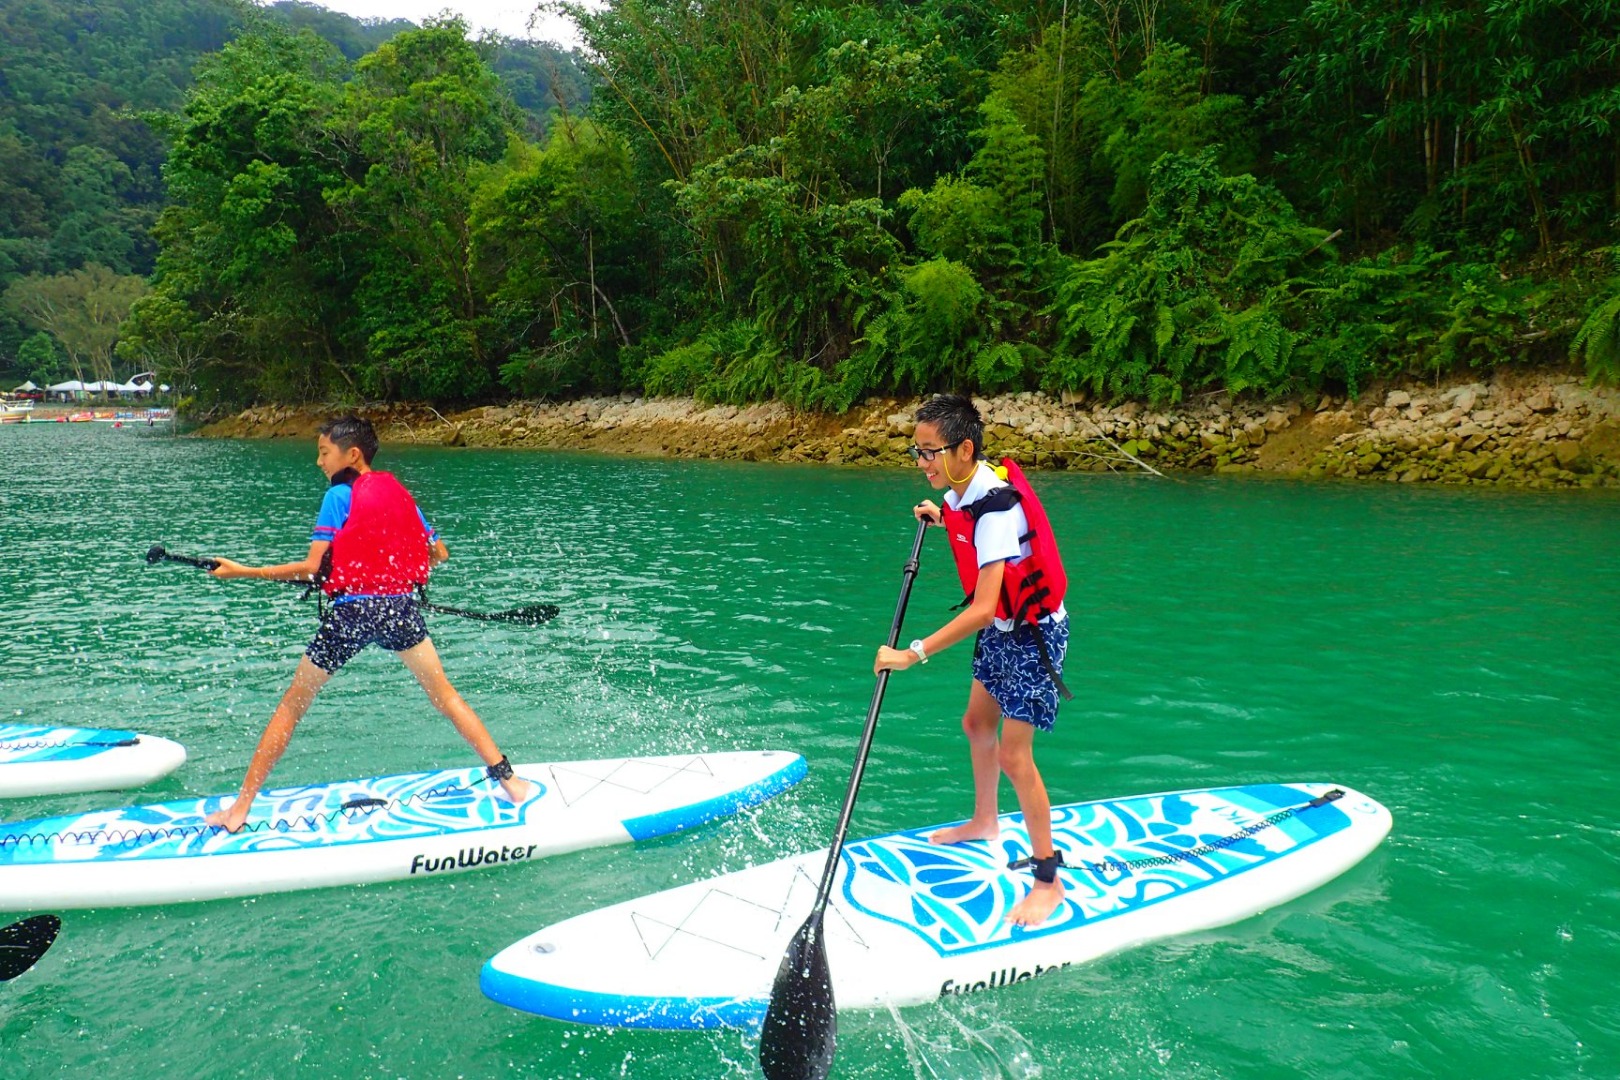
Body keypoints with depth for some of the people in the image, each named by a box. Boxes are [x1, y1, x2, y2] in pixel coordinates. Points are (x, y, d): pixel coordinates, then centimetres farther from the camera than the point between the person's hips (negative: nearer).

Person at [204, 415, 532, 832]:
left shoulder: (339, 495, -2)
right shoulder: (400, 492, 12)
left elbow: (311, 566, -8)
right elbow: (439, 553, 15)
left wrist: (243, 571, 0)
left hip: (351, 611, -4)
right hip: (401, 607, 4)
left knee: (292, 705, 9)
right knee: (444, 694, 15)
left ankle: (241, 807, 12)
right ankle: (507, 778, 11)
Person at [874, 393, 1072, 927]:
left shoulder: (995, 508, -32)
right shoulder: (968, 488, -5)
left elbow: (983, 610, -38)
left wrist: (914, 654, -37)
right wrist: (944, 520, 7)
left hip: (1034, 634, -9)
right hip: (1003, 629, 9)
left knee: (1013, 755, -9)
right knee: (977, 724, 20)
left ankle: (1049, 880, 3)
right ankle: (984, 822, 43)